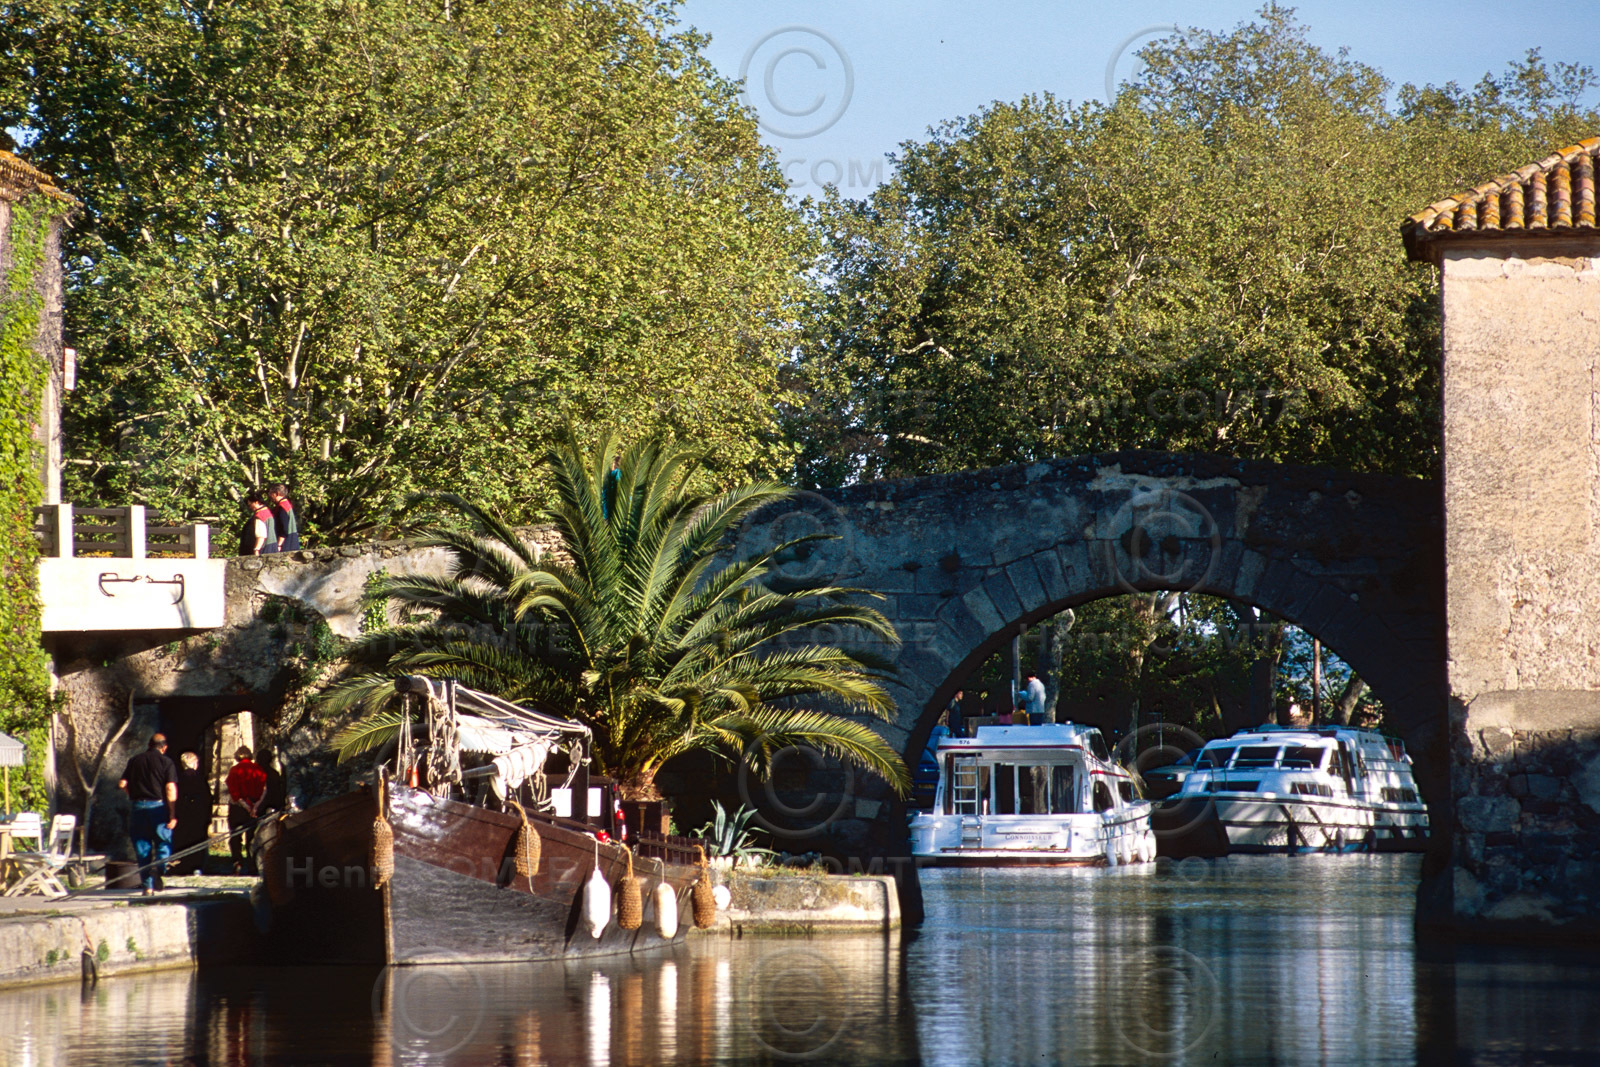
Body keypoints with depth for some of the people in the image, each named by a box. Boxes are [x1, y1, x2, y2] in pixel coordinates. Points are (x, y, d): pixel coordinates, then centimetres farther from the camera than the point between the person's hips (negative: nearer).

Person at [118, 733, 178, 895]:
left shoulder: (134, 761, 9)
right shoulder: (166, 762, -1)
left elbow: (122, 784, 6)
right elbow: (171, 789, -10)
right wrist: (173, 815, -10)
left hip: (138, 808, 3)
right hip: (158, 807, -3)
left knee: (142, 847, 8)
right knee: (164, 843, 7)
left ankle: (147, 885, 6)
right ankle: (159, 868, -22)